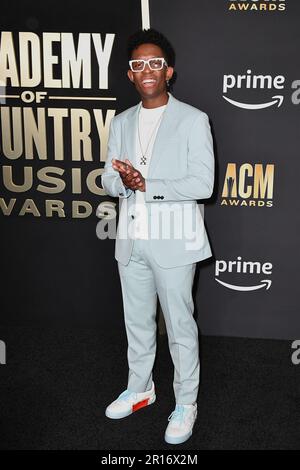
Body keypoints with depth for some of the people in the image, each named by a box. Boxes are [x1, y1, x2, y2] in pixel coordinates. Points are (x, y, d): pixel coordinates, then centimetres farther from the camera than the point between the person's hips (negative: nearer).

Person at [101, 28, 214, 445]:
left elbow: (202, 184, -15)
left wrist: (147, 185, -20)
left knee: (180, 325, 7)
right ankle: (140, 388, 39)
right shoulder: (121, 123, 10)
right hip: (131, 239, 6)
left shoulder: (193, 120, -7)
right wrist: (123, 182, -15)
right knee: (137, 321, 19)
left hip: (173, 241, -5)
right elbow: (108, 179, 8)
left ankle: (186, 403, 26)